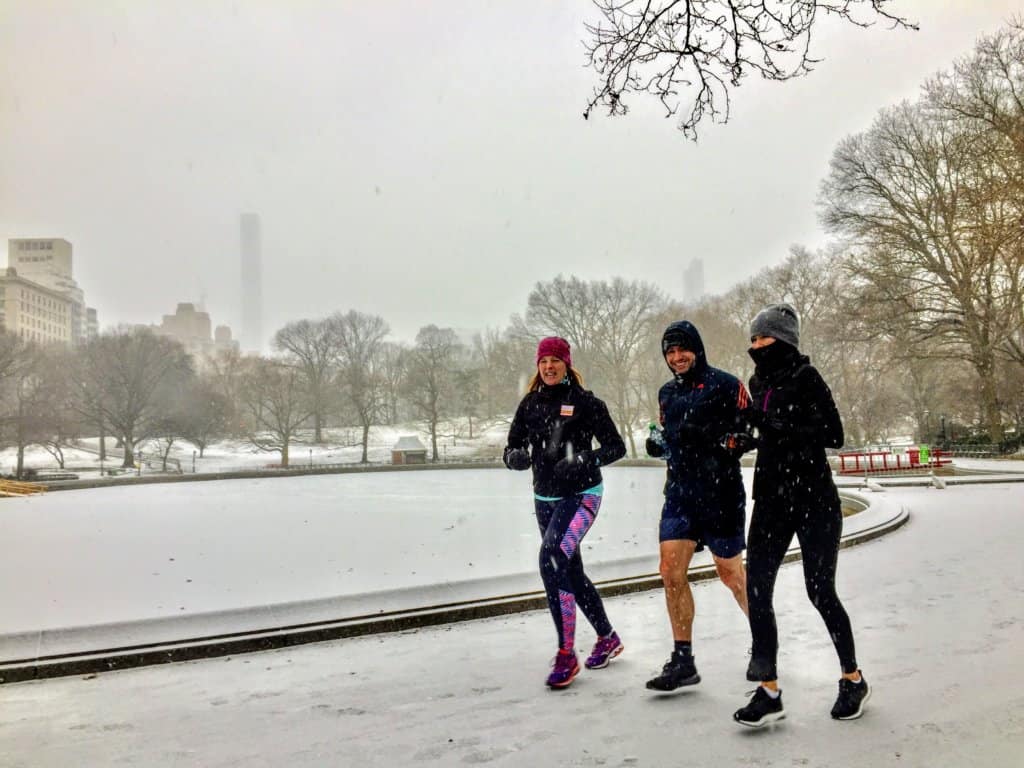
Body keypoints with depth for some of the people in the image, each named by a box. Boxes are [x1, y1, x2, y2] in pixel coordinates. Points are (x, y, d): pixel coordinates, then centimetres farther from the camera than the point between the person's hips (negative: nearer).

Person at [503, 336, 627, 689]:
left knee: (551, 559, -24)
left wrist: (585, 461, -22)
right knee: (571, 571, 14)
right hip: (544, 498, 6)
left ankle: (566, 655, -14)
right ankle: (607, 639, 35)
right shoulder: (529, 404, 5)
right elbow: (511, 451, 6)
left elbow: (616, 446, -5)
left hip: (580, 495, -6)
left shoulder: (586, 402, -8)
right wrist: (516, 457, -18)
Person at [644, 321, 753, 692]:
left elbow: (752, 431, -6)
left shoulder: (725, 384, -6)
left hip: (720, 492, -5)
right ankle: (683, 661, 5)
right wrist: (658, 445, 3)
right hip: (680, 492, 6)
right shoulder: (667, 393, 14)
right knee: (671, 570, -4)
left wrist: (727, 442, -25)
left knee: (729, 573, 6)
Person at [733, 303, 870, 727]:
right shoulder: (759, 382, 9)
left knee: (820, 591, 1)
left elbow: (834, 435, -18)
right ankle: (768, 692, 5)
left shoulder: (806, 377, -10)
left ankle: (853, 679, 24)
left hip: (813, 497, -6)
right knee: (756, 589, -3)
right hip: (770, 497, 6)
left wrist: (774, 424, -22)